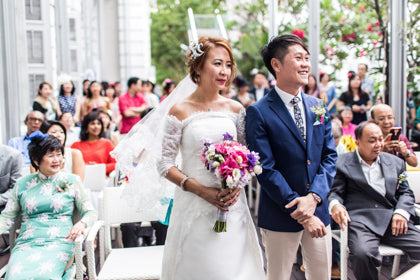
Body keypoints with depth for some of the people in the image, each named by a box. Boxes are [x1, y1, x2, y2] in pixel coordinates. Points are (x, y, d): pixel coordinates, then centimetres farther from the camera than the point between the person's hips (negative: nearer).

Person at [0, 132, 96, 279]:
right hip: (26, 243, 2)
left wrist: (81, 223, -13)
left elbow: (90, 212, 9)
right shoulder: (22, 184, 15)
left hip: (60, 241, -2)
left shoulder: (71, 181, 11)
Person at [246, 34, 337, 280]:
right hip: (280, 216, -5)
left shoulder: (318, 106, 7)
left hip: (319, 211, 5)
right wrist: (299, 211, -17)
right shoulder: (259, 112, -11)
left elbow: (329, 156, 5)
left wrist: (314, 197, -11)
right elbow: (266, 169, -15)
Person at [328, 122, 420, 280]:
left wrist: (401, 212, -2)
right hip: (360, 218, -4)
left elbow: (406, 192, 20)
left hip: (393, 220, 4)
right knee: (362, 254, -34)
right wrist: (335, 205, -19)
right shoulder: (343, 163, 9)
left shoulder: (395, 162, 22)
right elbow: (335, 192, 5)